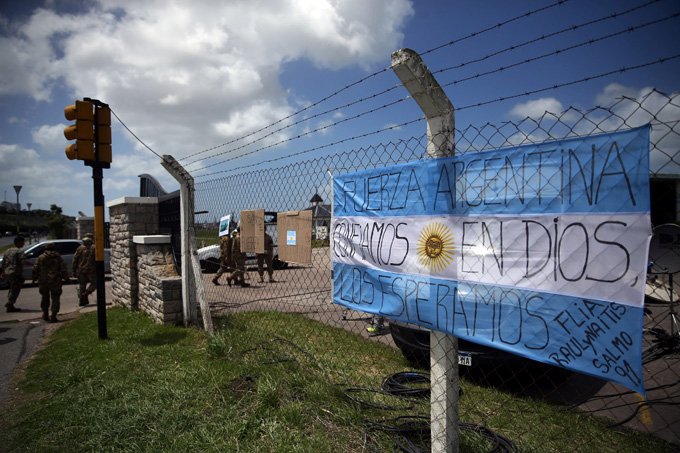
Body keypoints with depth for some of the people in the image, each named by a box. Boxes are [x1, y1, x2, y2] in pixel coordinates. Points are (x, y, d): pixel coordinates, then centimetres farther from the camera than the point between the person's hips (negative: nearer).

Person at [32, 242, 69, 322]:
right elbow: (63, 269, -2)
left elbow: (35, 269, 2)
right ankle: (53, 316, -1)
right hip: (55, 281, -2)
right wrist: (66, 278, 6)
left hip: (43, 281, 2)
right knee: (55, 298, 3)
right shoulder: (58, 257, -1)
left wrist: (34, 278, 13)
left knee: (45, 297, 19)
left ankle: (45, 314, 27)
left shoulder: (41, 257, 1)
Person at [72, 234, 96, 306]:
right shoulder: (94, 248, -2)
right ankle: (86, 293, -11)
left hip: (81, 270, 3)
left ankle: (81, 301, 13)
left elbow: (75, 260, 5)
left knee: (81, 286, 11)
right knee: (94, 283, 12)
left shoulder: (80, 248, 5)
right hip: (91, 270, -3)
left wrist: (74, 271, 11)